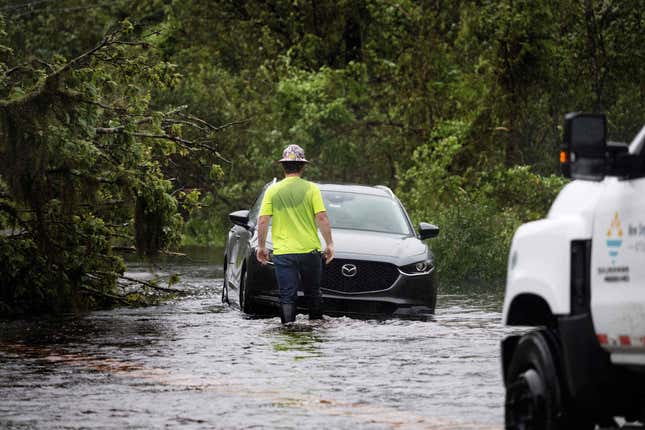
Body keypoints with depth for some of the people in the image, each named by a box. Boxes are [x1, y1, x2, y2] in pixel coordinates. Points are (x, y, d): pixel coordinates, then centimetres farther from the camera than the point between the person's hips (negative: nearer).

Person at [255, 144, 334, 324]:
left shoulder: (272, 191, 1)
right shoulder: (311, 189, -3)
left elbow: (263, 221, -1)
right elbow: (322, 218, -7)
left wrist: (261, 246, 10)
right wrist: (329, 244, 1)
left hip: (283, 253, 0)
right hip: (310, 250, 0)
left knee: (287, 297, 1)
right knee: (313, 294, 16)